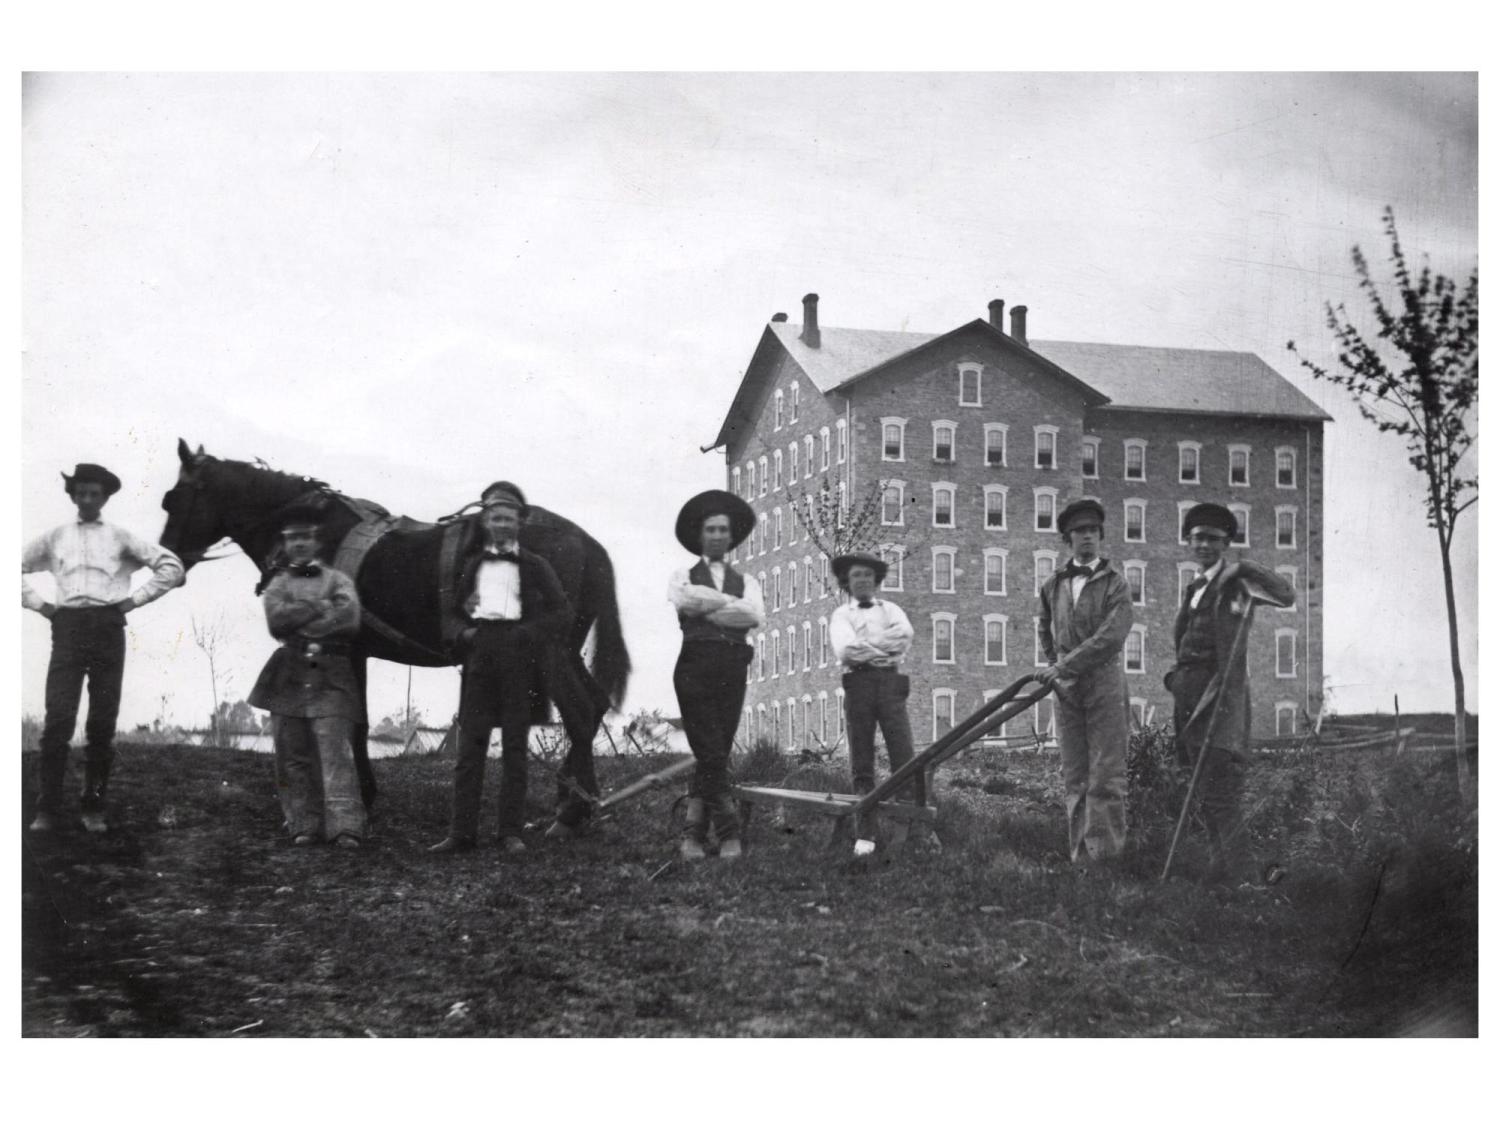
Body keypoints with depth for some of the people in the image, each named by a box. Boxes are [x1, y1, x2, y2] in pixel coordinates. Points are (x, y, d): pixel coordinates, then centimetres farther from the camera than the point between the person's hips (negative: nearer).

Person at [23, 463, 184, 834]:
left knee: (103, 721, -1)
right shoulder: (55, 538, 15)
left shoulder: (120, 538, 12)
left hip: (108, 626, 0)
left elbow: (171, 566, 8)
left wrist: (136, 599, 2)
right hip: (67, 626, 0)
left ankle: (94, 807, 6)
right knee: (58, 717, -9)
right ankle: (47, 809, -7)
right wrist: (37, 602, 8)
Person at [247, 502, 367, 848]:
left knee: (336, 751, -12)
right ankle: (305, 826, 10)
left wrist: (299, 622, -7)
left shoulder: (338, 580, 10)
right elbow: (276, 621, -6)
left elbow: (349, 621, -8)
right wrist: (321, 606, -6)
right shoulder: (277, 584, 15)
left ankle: (346, 826, -19)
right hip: (289, 676, 2)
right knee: (293, 757, 3)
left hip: (331, 678, -2)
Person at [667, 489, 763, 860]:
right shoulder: (683, 576, 15)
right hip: (696, 665, -3)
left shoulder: (745, 581, 20)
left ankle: (694, 833, 4)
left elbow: (756, 616, -1)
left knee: (715, 755, 0)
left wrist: (706, 607, -4)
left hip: (733, 669, 3)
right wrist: (729, 602, -5)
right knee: (711, 754, -11)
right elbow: (683, 599, -10)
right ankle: (728, 830, -7)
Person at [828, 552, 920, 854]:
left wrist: (865, 646, -7)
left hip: (890, 683, 1)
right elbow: (844, 651, -6)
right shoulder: (840, 615, 14)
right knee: (861, 764, -1)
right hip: (858, 683, -1)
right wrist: (885, 647, -4)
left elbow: (905, 635, -3)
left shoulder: (890, 610, 19)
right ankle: (865, 835, 0)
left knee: (904, 757, -9)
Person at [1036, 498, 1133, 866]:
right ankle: (1079, 857, 8)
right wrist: (1052, 671, 11)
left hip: (1105, 685, -4)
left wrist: (1064, 667, -16)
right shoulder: (1052, 586, 12)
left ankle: (1105, 857, -6)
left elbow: (1110, 637, -13)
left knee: (1105, 777, -6)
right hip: (1066, 690, 4)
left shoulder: (1115, 584, 0)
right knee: (1074, 780, 5)